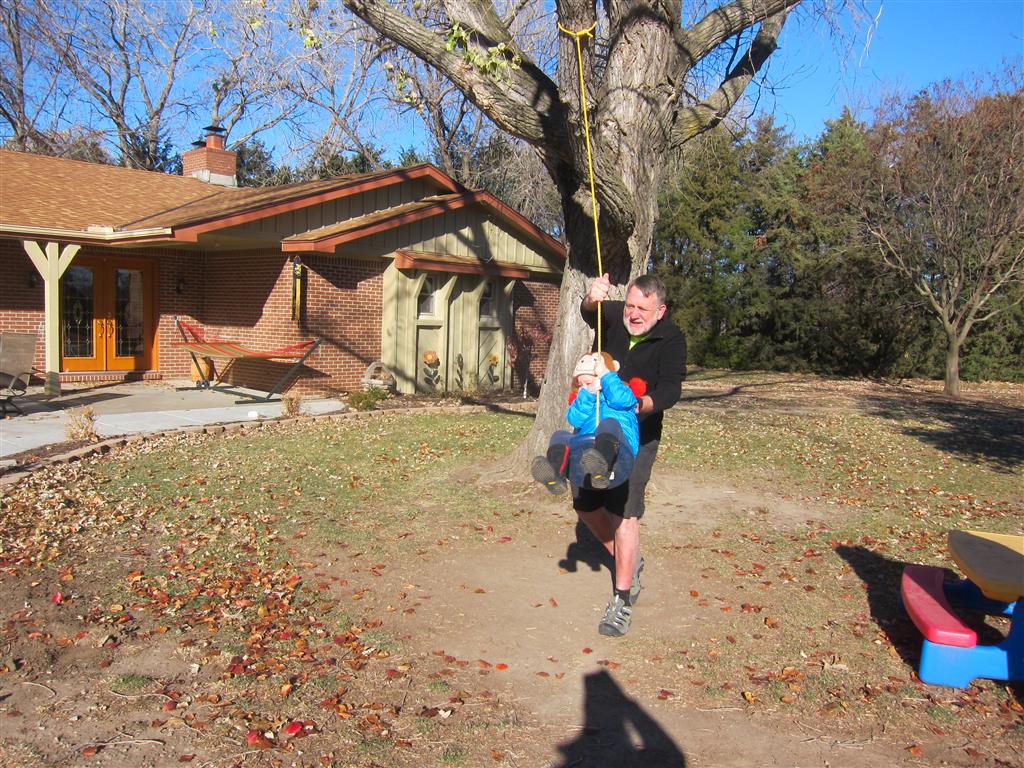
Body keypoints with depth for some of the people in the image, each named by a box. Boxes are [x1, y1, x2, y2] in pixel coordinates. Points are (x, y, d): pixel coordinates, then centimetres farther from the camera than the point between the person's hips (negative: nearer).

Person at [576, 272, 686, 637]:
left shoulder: (671, 340, -10)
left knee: (624, 512, -12)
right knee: (586, 505, 12)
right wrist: (592, 299, -47)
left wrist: (643, 404, -43)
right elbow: (589, 312, -23)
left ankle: (622, 600, -4)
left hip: (637, 434, -4)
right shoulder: (612, 317, -1)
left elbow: (671, 388, -21)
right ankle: (629, 562, 34)